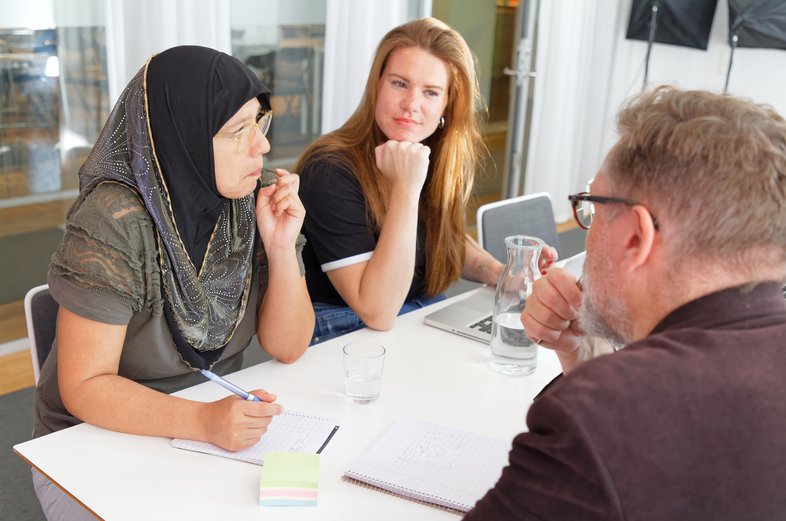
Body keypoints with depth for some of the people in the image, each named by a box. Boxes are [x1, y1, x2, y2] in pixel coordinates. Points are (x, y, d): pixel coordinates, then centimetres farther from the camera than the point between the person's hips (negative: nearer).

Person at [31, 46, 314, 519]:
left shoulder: (255, 202, -7)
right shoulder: (115, 223, -22)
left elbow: (288, 347, -3)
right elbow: (84, 387, -21)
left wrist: (282, 248, -19)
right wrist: (202, 420, -35)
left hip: (216, 430, 4)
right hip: (96, 442, -4)